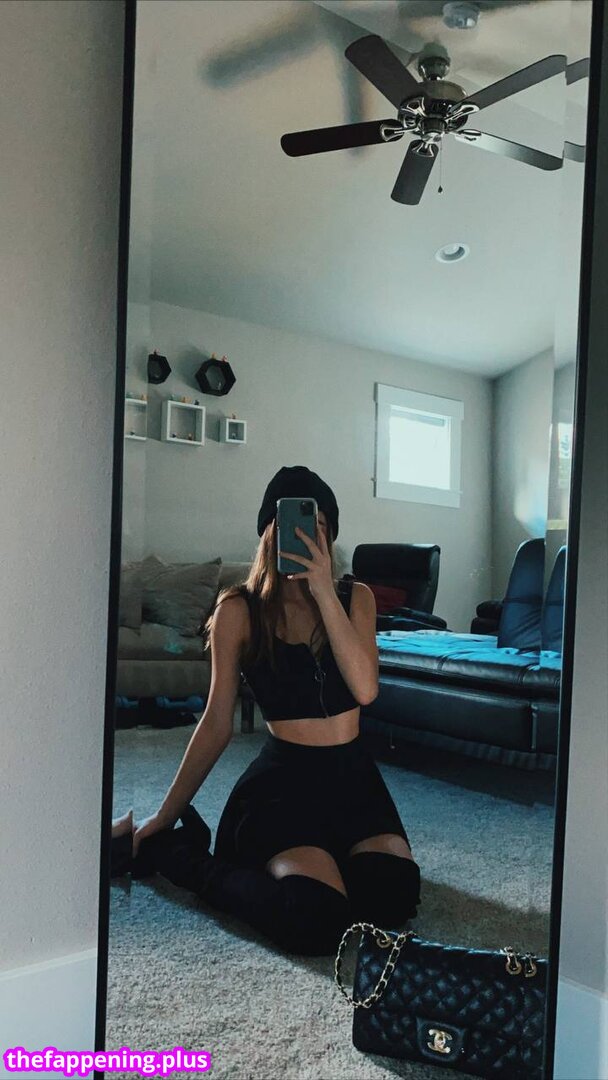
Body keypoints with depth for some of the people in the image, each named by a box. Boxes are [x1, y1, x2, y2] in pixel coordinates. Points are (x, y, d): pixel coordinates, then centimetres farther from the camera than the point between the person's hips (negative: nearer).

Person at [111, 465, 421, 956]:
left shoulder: (355, 597, 4)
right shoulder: (240, 610, -5)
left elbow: (365, 689, -13)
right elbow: (217, 724, 1)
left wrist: (324, 592, -20)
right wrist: (163, 817, 4)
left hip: (352, 775, 4)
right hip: (282, 780, -4)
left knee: (393, 897, -22)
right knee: (314, 922, -27)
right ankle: (180, 853, 1)